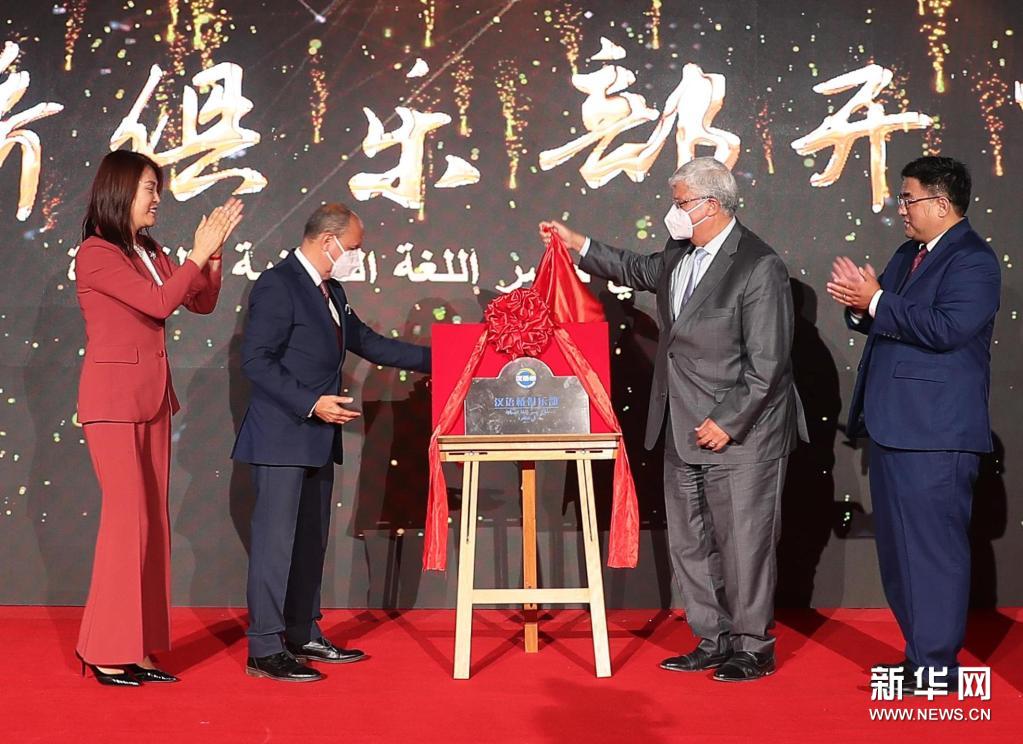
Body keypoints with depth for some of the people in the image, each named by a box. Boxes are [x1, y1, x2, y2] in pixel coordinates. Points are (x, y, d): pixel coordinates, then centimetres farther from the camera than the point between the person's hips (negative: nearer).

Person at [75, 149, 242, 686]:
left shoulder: (150, 254, 14)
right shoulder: (95, 253, -10)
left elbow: (202, 303, 11)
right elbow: (160, 303, -19)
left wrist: (213, 253, -1)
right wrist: (199, 252, -12)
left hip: (152, 398, 8)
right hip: (114, 397, -8)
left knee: (152, 520, 7)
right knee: (128, 517, -7)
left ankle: (138, 647, 14)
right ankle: (106, 651, 3)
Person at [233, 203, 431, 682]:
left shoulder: (330, 290, 15)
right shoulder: (277, 286, -13)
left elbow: (366, 342, 21)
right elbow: (255, 361, -18)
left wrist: (436, 358, 18)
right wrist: (311, 403, -22)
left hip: (316, 439, 10)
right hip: (281, 438, -9)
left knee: (311, 540, 14)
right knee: (276, 540, -5)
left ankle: (303, 637, 24)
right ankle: (264, 651, 2)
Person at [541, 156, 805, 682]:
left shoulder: (759, 267, -16)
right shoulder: (679, 256, 8)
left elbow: (767, 363, -17)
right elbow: (638, 269, 32)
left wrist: (727, 422, -17)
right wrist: (577, 243, 28)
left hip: (740, 435, -8)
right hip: (683, 433, 8)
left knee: (743, 543, 1)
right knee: (689, 544, 13)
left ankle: (753, 647, 17)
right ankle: (713, 641, 27)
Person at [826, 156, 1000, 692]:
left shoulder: (973, 261, -10)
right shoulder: (908, 254, 17)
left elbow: (947, 328, -24)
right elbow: (885, 321, 19)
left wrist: (876, 301, -20)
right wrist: (860, 305, -3)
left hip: (935, 435, -10)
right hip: (893, 426, 10)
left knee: (932, 547, -4)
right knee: (897, 545, 15)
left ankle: (937, 669, 5)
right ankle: (920, 653, 26)